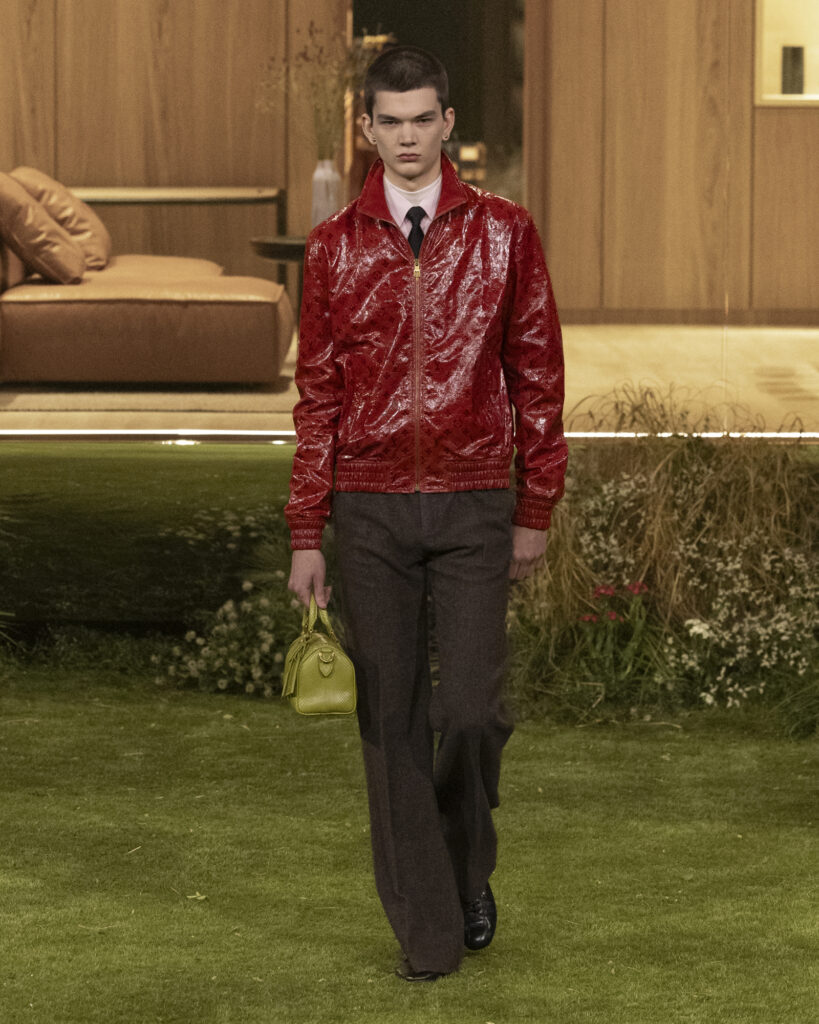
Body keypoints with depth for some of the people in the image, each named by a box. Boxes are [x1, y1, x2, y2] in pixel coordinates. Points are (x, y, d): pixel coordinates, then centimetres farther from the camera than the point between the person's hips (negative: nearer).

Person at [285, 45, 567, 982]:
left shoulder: (503, 234, 1)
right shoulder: (335, 248, 4)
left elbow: (537, 376, 4)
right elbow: (317, 394, 5)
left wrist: (536, 512, 2)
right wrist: (306, 534, 2)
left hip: (473, 511, -1)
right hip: (370, 515, 1)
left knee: (470, 710, -9)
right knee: (390, 722, 2)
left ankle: (467, 867, 21)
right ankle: (427, 930, 11)